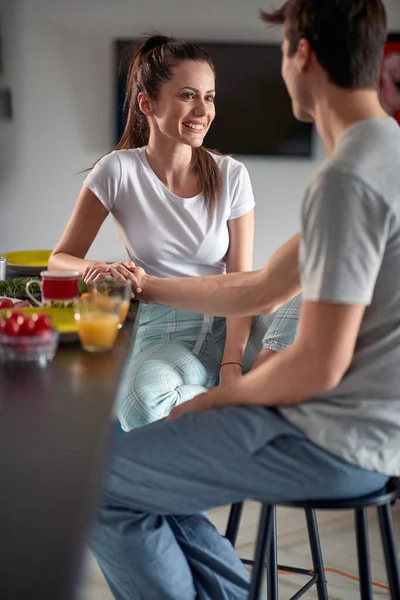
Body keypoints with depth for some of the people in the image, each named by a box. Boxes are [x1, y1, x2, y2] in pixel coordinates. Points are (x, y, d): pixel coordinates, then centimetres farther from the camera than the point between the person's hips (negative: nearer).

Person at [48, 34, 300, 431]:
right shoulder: (119, 172, -5)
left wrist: (232, 361, -19)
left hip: (225, 325, 2)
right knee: (142, 401, -37)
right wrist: (95, 269, -26)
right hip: (162, 333, -2)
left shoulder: (231, 176, 0)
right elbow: (60, 259, -1)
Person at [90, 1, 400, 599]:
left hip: (338, 441, -10)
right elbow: (262, 290, 16)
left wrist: (211, 401, -6)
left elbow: (317, 366, -23)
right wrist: (151, 288, 22)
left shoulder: (347, 179, -22)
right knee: (145, 471, 17)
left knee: (98, 482, -4)